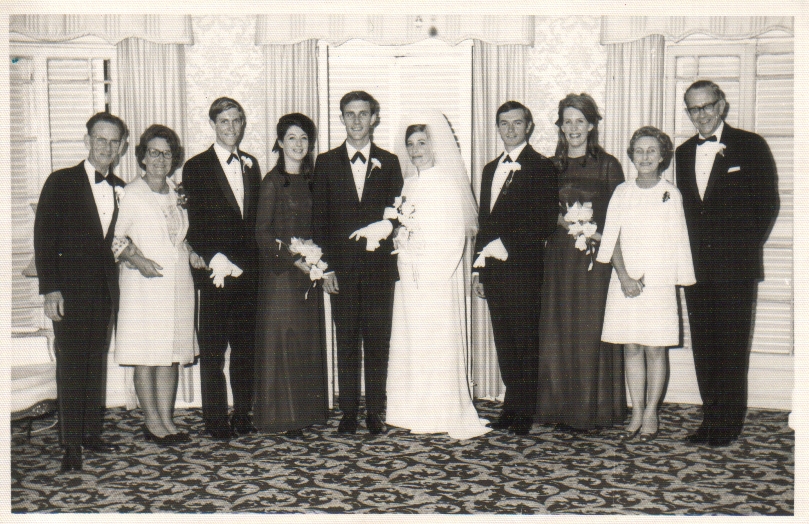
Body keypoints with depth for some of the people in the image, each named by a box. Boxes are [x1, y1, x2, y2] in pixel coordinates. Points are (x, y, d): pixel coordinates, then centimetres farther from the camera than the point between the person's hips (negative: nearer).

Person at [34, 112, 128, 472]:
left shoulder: (119, 188, 11)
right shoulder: (61, 182, -2)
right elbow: (44, 238, -6)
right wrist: (50, 289, -12)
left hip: (106, 290, 5)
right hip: (71, 290, -4)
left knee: (97, 364, 10)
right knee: (71, 366, -3)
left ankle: (92, 434, 20)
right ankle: (71, 445, 3)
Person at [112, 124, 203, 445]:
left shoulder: (176, 196, 14)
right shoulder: (131, 194, -3)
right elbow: (117, 236, -5)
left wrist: (193, 255, 8)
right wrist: (137, 259, -18)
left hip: (178, 283, 5)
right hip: (144, 284, -5)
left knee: (171, 355, 7)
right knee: (146, 357, -1)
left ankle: (167, 420, 14)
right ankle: (152, 422, 9)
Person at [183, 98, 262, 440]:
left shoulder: (251, 164, 14)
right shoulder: (196, 167, 0)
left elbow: (255, 219, 14)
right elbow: (196, 227, -5)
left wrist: (245, 263, 4)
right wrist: (217, 262, -14)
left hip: (248, 271, 4)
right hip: (215, 273, -4)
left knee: (246, 347, 9)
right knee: (212, 351, 1)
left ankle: (243, 416, 20)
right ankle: (216, 421, 11)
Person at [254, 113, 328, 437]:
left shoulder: (310, 180, 12)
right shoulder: (273, 181, -6)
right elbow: (262, 233, -10)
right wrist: (294, 260, -16)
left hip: (308, 269, 6)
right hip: (279, 270, -6)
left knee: (308, 339, 8)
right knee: (280, 339, -2)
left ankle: (306, 410, 17)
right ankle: (281, 416, 5)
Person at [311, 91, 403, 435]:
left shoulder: (388, 162, 9)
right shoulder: (326, 162, 7)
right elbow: (319, 219, 4)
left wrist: (385, 230, -11)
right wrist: (326, 267, -3)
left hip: (379, 267, 0)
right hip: (342, 268, 0)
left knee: (378, 342, 3)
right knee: (346, 342, 5)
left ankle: (375, 411, 13)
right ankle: (348, 410, 14)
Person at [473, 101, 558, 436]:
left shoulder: (541, 168, -4)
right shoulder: (490, 169, 19)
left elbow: (545, 223, -12)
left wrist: (504, 244, -14)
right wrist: (479, 268, 16)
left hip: (523, 267, -6)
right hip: (493, 269, 6)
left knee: (526, 342, 0)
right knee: (504, 343, 9)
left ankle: (524, 412, 9)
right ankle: (511, 406, 18)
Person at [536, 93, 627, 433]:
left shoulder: (607, 164, 2)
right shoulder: (552, 166, 12)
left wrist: (598, 234, -15)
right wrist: (559, 220, -5)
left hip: (595, 256, -3)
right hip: (558, 257, 4)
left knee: (590, 331, -2)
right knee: (559, 332, 4)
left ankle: (592, 411, 8)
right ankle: (561, 408, 13)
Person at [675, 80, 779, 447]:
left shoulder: (751, 146, 0)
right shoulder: (683, 153, 15)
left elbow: (768, 203, -2)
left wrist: (746, 248, -7)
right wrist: (686, 254, 6)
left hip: (735, 265, -5)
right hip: (696, 265, 5)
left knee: (732, 345, -1)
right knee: (703, 346, 7)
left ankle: (728, 423, 8)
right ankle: (710, 418, 16)